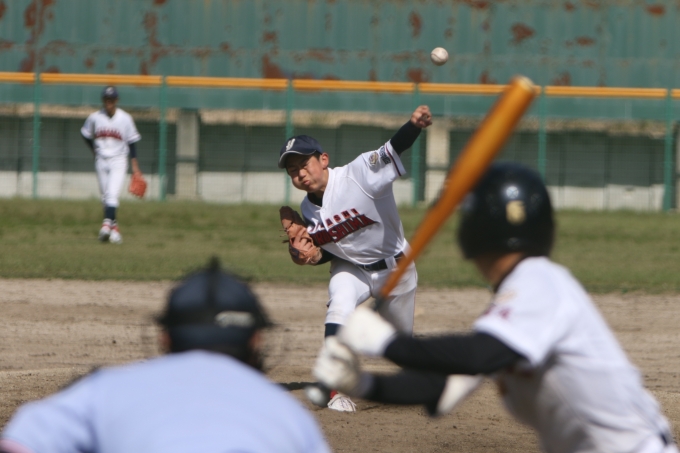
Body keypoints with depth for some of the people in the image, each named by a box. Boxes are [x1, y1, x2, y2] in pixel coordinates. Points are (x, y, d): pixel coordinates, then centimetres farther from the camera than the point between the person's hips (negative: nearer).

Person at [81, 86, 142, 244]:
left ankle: (107, 223, -28)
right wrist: (94, 151, 10)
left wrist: (135, 166, -2)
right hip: (101, 161, 3)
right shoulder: (95, 118, -3)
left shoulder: (125, 118, -7)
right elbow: (86, 135, 15)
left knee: (112, 194, -18)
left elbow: (131, 142, -1)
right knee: (105, 196, 4)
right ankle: (114, 226, 11)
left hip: (118, 161, -3)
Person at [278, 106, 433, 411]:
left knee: (401, 338, 13)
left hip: (395, 267, -3)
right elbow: (329, 250, 3)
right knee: (339, 308, -28)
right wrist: (312, 256, -20)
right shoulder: (308, 211, -11)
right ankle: (337, 391, -25)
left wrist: (414, 126, -65)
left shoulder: (359, 175, -29)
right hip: (351, 269, 3)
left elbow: (394, 149, -45)